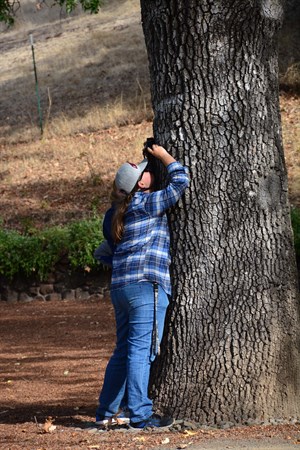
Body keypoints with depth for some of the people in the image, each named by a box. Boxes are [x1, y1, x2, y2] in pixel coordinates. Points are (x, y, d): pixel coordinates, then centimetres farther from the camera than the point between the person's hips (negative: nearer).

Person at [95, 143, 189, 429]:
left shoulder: (116, 213, 16)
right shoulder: (147, 204, -8)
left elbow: (107, 254, 23)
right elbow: (180, 180, -6)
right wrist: (163, 155, 6)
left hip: (120, 287, 9)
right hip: (146, 286, -9)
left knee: (124, 350, 15)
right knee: (142, 350, -10)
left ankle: (106, 411, 19)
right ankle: (140, 414, -12)